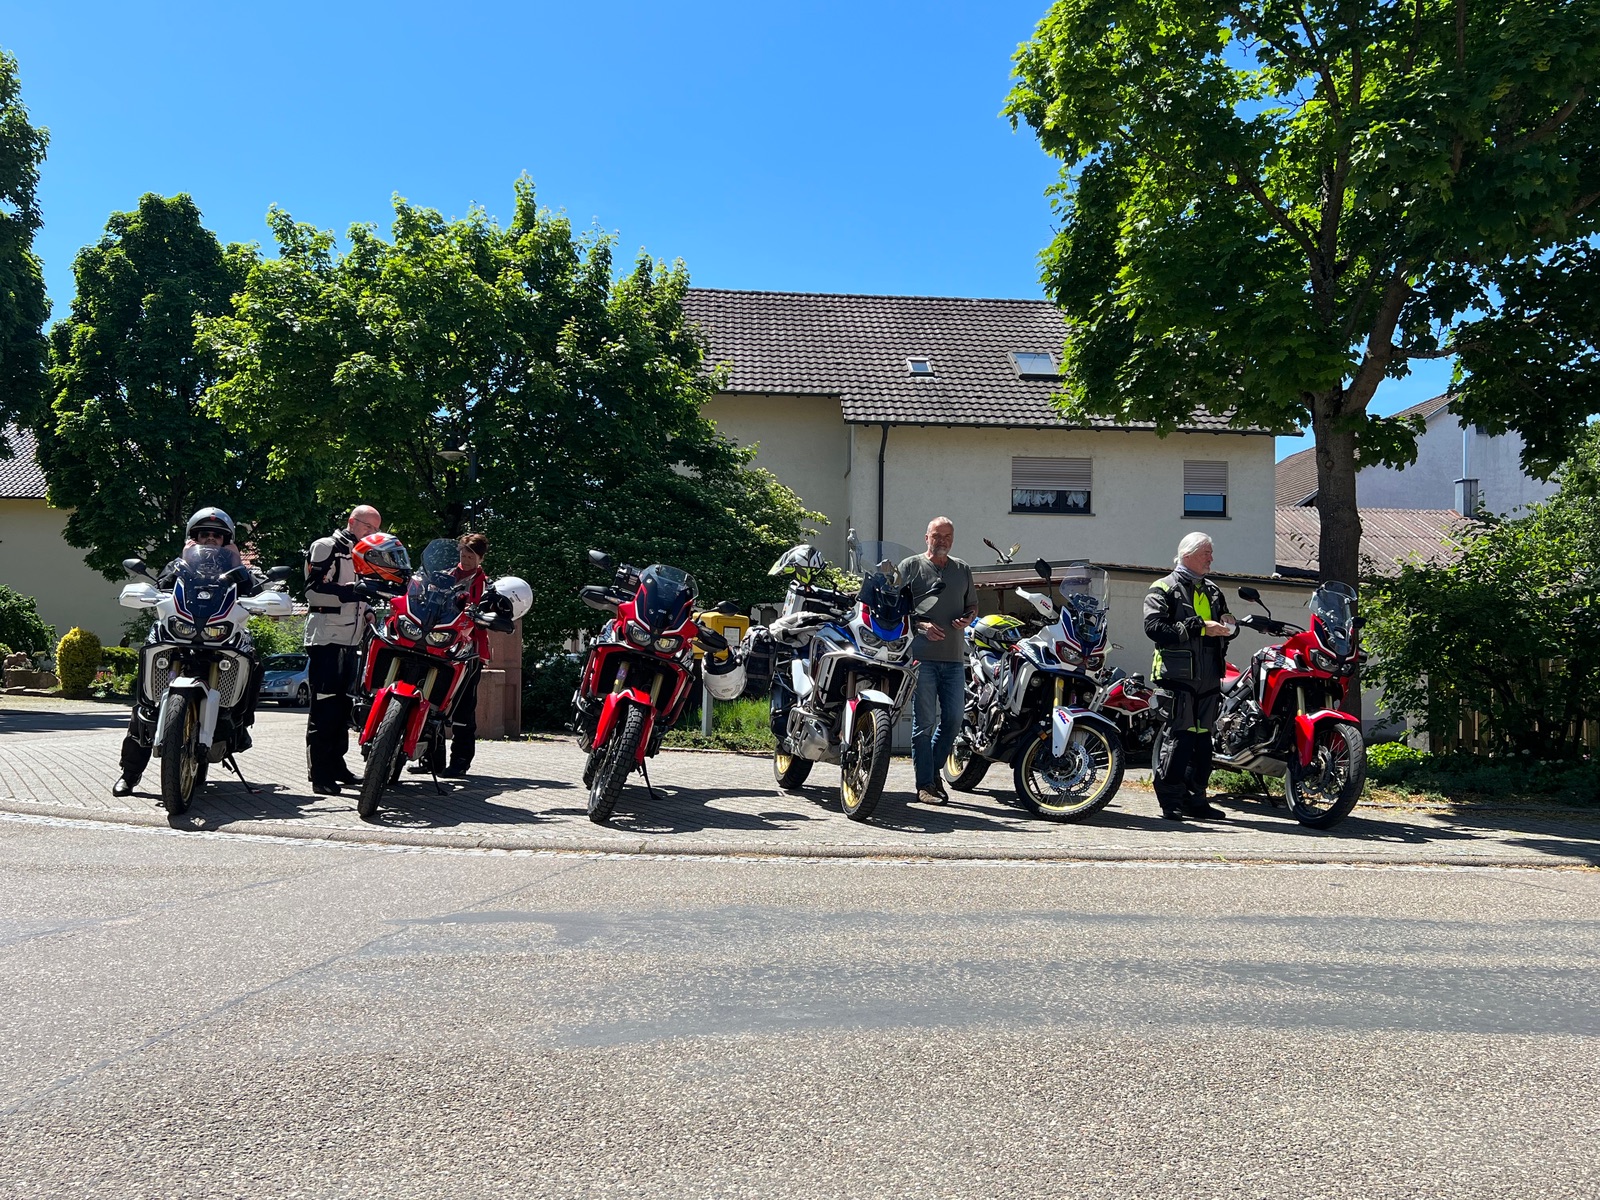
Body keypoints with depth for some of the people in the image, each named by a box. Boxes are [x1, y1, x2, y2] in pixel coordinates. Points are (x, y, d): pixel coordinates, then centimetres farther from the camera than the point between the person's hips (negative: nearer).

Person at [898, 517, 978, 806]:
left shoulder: (962, 570, 18)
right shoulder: (910, 566, 5)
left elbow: (973, 606, 25)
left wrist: (967, 618, 1)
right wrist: (921, 624, -14)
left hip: (954, 657, 4)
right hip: (922, 655, -4)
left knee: (953, 720, 5)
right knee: (924, 722, -3)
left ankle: (934, 770, 25)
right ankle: (925, 784, 3)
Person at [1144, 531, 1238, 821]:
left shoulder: (1214, 592, 23)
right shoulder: (1164, 588, -1)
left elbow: (1227, 629, 30)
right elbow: (1154, 627, -15)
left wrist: (1229, 627, 4)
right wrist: (1199, 628, -18)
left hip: (1209, 678, 7)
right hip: (1178, 676, -7)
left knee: (1202, 737, 9)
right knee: (1178, 735, -11)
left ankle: (1195, 799, 16)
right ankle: (1170, 799, -7)